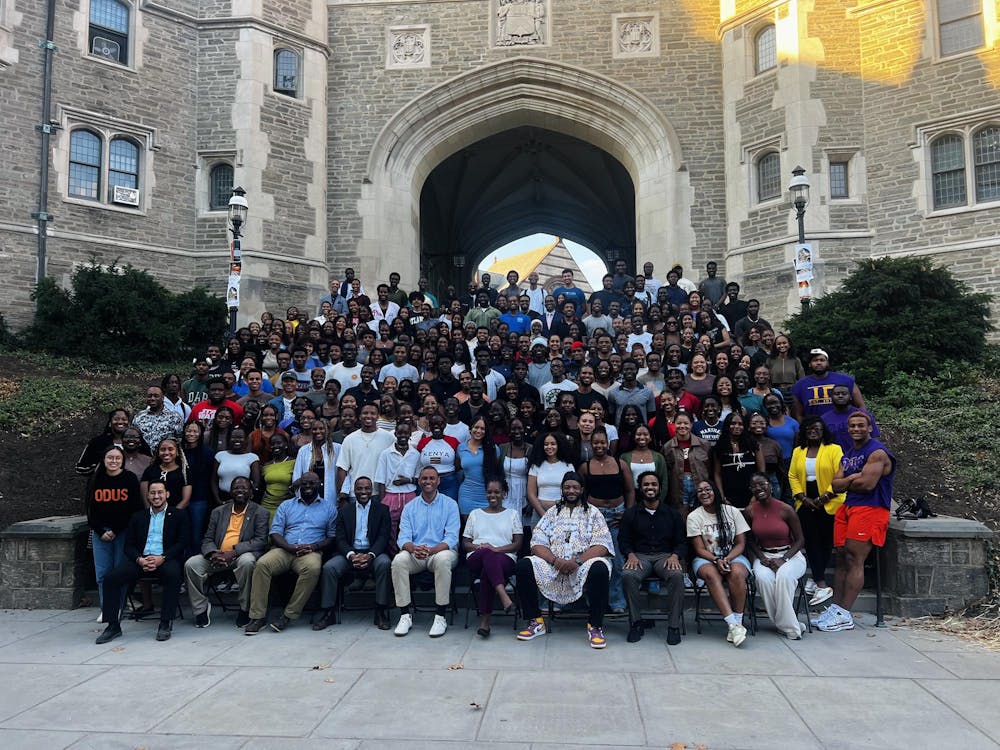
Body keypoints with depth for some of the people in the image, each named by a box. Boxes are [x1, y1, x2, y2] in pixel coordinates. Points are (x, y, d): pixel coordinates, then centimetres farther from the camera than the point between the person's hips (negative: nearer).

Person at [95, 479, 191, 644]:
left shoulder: (179, 516, 11)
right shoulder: (138, 517, 20)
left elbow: (182, 543, 1)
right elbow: (129, 545, 13)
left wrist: (162, 558, -16)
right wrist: (139, 559, -10)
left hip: (166, 559, -3)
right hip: (141, 559, 4)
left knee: (173, 574, -37)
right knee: (110, 578, -20)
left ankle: (165, 623, -25)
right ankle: (113, 625, -9)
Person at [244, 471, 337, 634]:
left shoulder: (329, 507, 15)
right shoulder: (286, 506, 20)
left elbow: (333, 537, 9)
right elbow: (275, 533, 9)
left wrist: (314, 547, -10)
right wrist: (291, 547, -10)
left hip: (311, 552, -2)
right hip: (284, 549, 2)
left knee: (313, 568, -37)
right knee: (262, 564, -29)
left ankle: (289, 615, -25)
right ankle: (258, 616, -23)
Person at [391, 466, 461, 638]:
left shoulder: (450, 504, 3)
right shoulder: (410, 507, 11)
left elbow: (452, 537, -8)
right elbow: (404, 537, 0)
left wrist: (432, 550, -28)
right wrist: (413, 548, -25)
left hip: (441, 551, -2)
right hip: (415, 555, 2)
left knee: (443, 559, -36)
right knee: (399, 560, -29)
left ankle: (441, 617, -26)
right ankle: (405, 615, -18)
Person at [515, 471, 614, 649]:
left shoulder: (593, 513, 10)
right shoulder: (553, 512, 17)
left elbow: (601, 545, -3)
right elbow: (537, 543, 6)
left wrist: (578, 562, -18)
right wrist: (555, 560, -14)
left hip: (584, 564, -2)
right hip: (553, 564, 2)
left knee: (599, 569, -36)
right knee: (523, 566, -23)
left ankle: (595, 626, -18)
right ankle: (535, 621, -7)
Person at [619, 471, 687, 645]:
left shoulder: (672, 514, 15)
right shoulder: (630, 514, 14)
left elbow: (682, 542, 12)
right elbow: (623, 540, 9)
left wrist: (675, 556, -10)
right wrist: (630, 555, -12)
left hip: (665, 556, 0)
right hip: (639, 556, 0)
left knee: (677, 575, -34)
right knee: (627, 575, -34)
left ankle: (674, 625, -22)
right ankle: (636, 622, -18)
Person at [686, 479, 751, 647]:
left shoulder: (732, 512, 2)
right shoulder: (694, 516, -1)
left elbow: (741, 544, 1)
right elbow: (700, 549, -4)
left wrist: (727, 559, -17)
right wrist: (717, 561, -21)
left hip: (733, 556, 1)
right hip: (706, 559, -1)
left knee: (737, 573, -34)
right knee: (711, 574, -35)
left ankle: (737, 623, -25)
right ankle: (734, 625, -39)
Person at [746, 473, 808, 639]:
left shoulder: (785, 509, -10)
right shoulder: (750, 511, -1)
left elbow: (799, 540, -4)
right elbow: (751, 540, 9)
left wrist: (783, 559, -16)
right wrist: (762, 558, -8)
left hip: (790, 554, -2)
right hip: (764, 555, 2)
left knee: (784, 575, -36)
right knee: (763, 578, -31)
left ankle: (787, 624, -18)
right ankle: (789, 624, -15)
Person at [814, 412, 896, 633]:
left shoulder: (877, 452, -8)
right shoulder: (848, 455, 18)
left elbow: (868, 484, -19)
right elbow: (835, 485, 10)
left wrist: (847, 482, 0)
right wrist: (853, 478, -9)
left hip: (870, 509, -8)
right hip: (847, 507, 8)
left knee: (854, 560, -9)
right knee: (841, 558, 6)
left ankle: (844, 615, -6)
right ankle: (835, 608, 10)